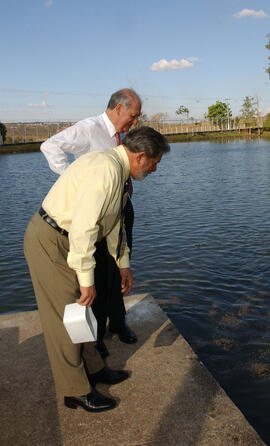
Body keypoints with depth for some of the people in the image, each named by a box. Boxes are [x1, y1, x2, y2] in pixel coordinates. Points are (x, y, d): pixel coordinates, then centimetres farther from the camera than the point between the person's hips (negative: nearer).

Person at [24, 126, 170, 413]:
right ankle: (76, 391, 18)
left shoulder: (118, 170, 9)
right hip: (49, 242, -10)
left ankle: (92, 369, 36)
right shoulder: (106, 169, -24)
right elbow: (82, 228, -31)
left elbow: (114, 221, 20)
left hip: (64, 240, 10)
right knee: (66, 317, 1)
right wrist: (87, 280, -25)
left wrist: (123, 263, 24)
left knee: (79, 310, 18)